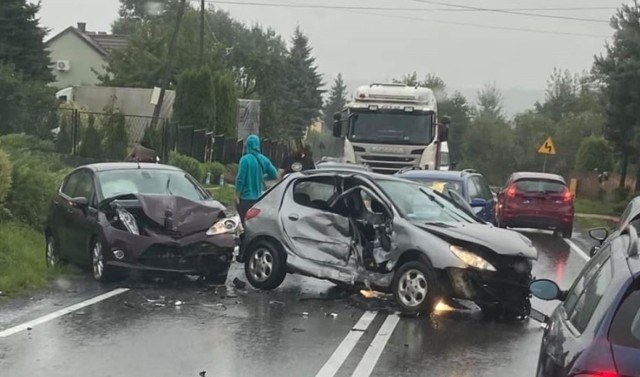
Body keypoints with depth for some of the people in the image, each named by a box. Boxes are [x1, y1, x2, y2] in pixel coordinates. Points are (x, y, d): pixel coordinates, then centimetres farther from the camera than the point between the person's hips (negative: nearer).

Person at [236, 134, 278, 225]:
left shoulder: (245, 159, -14)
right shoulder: (263, 159, 2)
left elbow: (240, 179, -15)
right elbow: (274, 175, 7)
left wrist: (237, 196, -7)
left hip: (246, 198, -6)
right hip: (259, 198, 6)